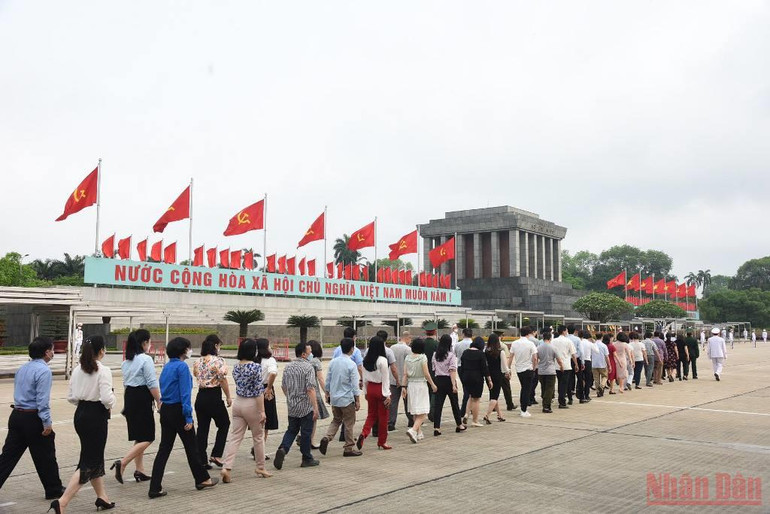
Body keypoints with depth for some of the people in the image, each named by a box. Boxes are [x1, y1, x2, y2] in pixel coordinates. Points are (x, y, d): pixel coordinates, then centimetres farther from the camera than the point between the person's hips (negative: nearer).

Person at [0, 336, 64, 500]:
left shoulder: (22, 369, 12)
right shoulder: (44, 371, -15)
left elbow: (19, 393, 17)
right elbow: (42, 399, -20)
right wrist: (47, 423, -18)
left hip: (16, 415, 8)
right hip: (33, 418, -8)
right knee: (45, 456, 7)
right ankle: (54, 490, 19)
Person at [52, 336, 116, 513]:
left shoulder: (77, 370, 6)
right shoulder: (103, 371, -16)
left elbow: (71, 397, 8)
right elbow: (107, 398, -22)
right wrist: (110, 404, -2)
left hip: (80, 414, 8)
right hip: (96, 416, -8)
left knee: (95, 457, 20)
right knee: (89, 462, -1)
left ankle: (102, 498, 31)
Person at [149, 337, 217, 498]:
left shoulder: (166, 367, 12)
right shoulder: (182, 367, -14)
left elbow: (163, 388, 16)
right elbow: (185, 393, -19)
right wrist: (188, 417, -19)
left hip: (165, 411, 8)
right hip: (178, 411, -8)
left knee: (164, 449, 7)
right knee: (191, 447, 7)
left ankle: (155, 488, 4)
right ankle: (202, 479, 22)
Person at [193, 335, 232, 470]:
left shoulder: (198, 361, 6)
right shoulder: (218, 361, -13)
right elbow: (223, 380, -14)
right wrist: (228, 397, -5)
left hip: (200, 396, 6)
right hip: (214, 397, -6)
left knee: (202, 428, 10)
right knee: (224, 424, 12)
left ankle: (202, 460, 12)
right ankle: (216, 455, 4)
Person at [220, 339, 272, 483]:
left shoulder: (236, 367, 4)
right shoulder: (255, 367, -17)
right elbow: (259, 391, -17)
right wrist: (262, 411, -14)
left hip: (237, 403, 5)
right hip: (251, 405, -5)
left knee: (235, 437, 5)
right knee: (258, 437, 11)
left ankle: (226, 467, -8)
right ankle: (260, 467, 24)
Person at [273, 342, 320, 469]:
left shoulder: (288, 367, 6)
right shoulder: (308, 367, -15)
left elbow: (283, 386, 14)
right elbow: (310, 389, -21)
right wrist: (315, 408, -20)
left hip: (291, 406, 6)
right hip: (306, 407, -6)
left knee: (291, 430, 16)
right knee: (306, 432, 5)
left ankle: (283, 449, -6)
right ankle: (307, 459, 16)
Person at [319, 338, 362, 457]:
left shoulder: (333, 362, 1)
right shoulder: (351, 364, -15)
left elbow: (328, 380, 8)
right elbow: (355, 385, -13)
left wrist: (328, 394, 21)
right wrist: (358, 400, -5)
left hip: (334, 398, 5)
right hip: (347, 399, -5)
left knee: (336, 420, 20)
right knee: (349, 424, 7)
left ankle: (327, 437, -2)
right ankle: (349, 448, 14)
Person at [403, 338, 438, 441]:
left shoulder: (407, 358, 3)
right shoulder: (422, 357, -11)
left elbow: (405, 374, 2)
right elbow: (426, 374, -12)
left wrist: (404, 387, 6)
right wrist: (433, 385, 0)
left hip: (411, 385, 6)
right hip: (421, 384, -6)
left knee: (415, 411, 16)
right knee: (422, 412, -4)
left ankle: (419, 433, 23)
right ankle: (413, 430, -22)